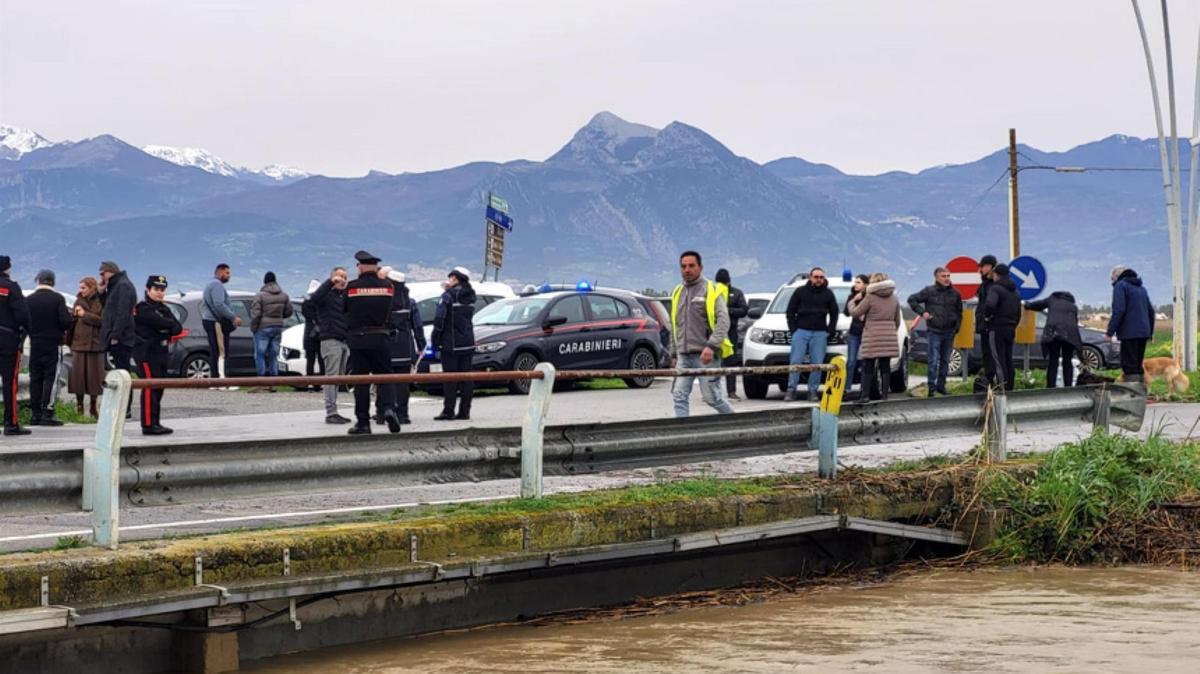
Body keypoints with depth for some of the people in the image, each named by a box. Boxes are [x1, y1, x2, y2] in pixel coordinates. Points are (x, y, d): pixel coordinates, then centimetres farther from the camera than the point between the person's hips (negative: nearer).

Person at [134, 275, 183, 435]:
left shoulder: (164, 308, 18)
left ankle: (155, 423, 15)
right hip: (146, 353, -8)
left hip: (161, 352, 8)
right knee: (150, 388, -12)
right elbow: (160, 322, -20)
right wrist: (171, 325, -2)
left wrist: (167, 330, -12)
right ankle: (148, 424, -13)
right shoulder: (143, 308, -7)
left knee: (158, 388, 9)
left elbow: (178, 328, 6)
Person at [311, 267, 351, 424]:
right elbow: (315, 298, -25)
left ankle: (333, 412, 11)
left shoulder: (344, 295, 20)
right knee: (331, 377, -10)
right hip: (330, 340, -8)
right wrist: (330, 282, -29)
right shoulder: (326, 294, -3)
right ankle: (330, 412, -12)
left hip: (343, 341, 8)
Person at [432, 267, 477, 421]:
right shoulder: (470, 296, 9)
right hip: (468, 342, 6)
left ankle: (448, 411, -7)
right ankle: (464, 411, 7)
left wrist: (435, 339, -8)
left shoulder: (448, 295, -10)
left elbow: (439, 318, -17)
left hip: (451, 344, -6)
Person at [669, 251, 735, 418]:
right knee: (679, 396, -5)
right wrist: (674, 353, 21)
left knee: (711, 397, -4)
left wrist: (711, 346, -24)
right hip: (684, 357, 6)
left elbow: (723, 321, -12)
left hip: (706, 355, -6)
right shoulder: (678, 293, 18)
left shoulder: (711, 290, -2)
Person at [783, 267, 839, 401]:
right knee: (795, 361, -7)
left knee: (818, 363, -3)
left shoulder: (828, 294, 10)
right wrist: (793, 329, -1)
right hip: (801, 331, -1)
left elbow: (834, 313, 16)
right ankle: (791, 390, -5)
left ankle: (813, 390, 3)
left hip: (820, 333, 2)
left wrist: (830, 331, 5)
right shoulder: (800, 291, 5)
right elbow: (790, 311, 7)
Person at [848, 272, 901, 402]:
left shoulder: (870, 298, -6)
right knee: (885, 367, 7)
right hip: (888, 337, 4)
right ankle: (884, 394, 6)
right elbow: (897, 320, 15)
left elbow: (855, 313, -2)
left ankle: (865, 395, -6)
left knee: (868, 367, -1)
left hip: (872, 337, -4)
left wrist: (852, 302, 16)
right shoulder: (894, 299, 10)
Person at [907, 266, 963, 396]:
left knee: (945, 361, 9)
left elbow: (959, 311, 18)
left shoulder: (954, 293, 7)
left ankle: (941, 386, 18)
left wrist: (957, 327, 8)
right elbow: (912, 299, 2)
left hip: (949, 332, 4)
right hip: (935, 332, -4)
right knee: (934, 361, -8)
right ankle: (931, 388, -4)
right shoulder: (929, 291, -4)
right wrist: (922, 312, -7)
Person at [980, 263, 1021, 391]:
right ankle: (1009, 387, 13)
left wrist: (987, 315, -14)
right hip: (1011, 330, 8)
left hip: (997, 328, -8)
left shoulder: (995, 288, -11)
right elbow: (1018, 314, 21)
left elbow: (990, 304, -30)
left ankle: (1002, 388, -10)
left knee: (998, 359, -6)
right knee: (1008, 360, 11)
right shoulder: (1015, 292, 17)